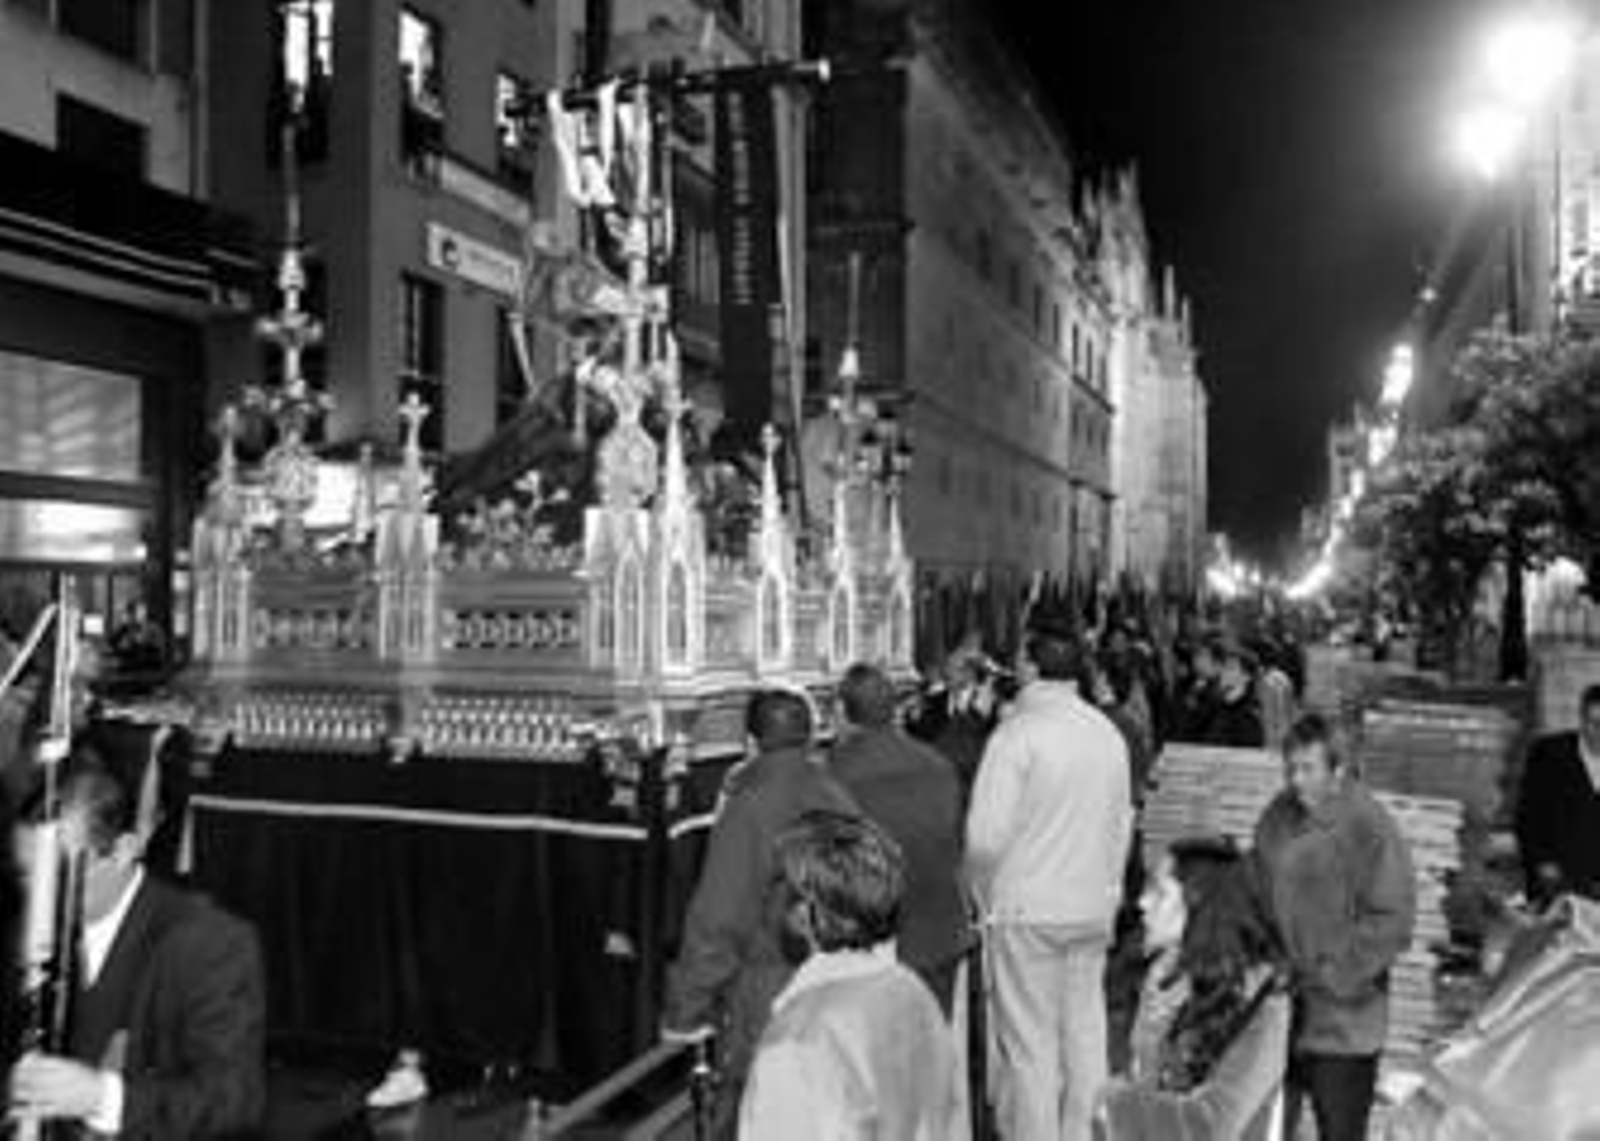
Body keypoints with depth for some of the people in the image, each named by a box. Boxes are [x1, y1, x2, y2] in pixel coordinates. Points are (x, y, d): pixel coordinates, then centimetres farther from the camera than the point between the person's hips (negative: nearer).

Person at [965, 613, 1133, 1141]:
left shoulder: (1018, 731, -14)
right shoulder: (1109, 732, 5)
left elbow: (986, 837, -17)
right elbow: (1122, 825, 11)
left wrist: (986, 896, 0)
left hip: (1026, 909, -6)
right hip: (1093, 908, 6)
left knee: (1029, 1044, 3)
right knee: (1084, 1034, 15)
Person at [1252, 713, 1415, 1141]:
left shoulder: (1371, 828, -13)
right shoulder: (1277, 817, 6)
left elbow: (1391, 922, -14)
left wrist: (1331, 977, -15)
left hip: (1342, 1022, -5)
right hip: (1273, 1011, 6)